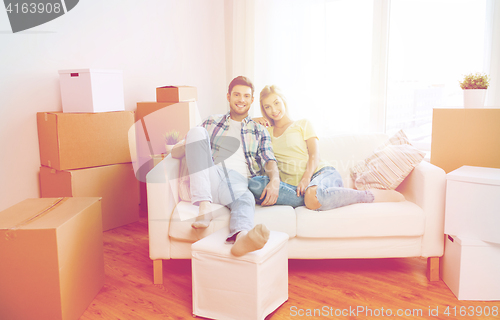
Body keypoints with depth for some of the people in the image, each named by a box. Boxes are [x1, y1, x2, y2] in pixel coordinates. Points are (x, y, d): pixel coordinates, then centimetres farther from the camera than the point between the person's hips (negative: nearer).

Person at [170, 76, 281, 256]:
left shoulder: (260, 131, 25)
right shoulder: (211, 123, 25)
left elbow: (269, 161, 10)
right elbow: (176, 152, 21)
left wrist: (275, 180, -14)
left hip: (238, 182, -1)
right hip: (207, 177, 1)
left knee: (247, 199, -38)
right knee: (196, 131, -22)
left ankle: (241, 238, -74)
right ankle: (204, 206, -35)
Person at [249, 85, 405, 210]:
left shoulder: (303, 124, 16)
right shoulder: (266, 131, 23)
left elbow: (314, 155, 4)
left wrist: (306, 178, -15)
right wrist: (256, 120, 13)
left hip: (322, 173, -2)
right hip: (294, 185, 3)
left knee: (313, 196, -42)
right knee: (254, 184, -29)